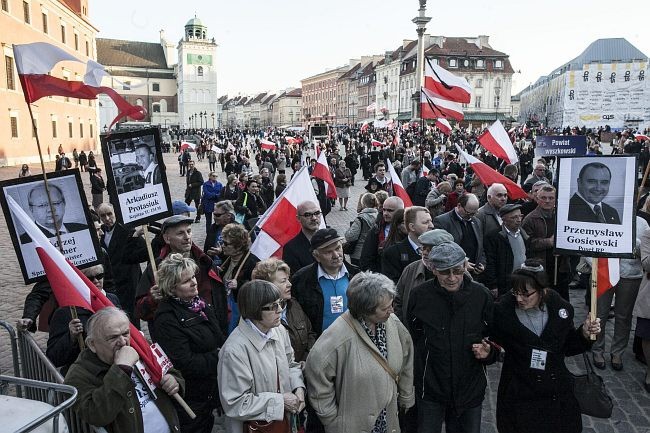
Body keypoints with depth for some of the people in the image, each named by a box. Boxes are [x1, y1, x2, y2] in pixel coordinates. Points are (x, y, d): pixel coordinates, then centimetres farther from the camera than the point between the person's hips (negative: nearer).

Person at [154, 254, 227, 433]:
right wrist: (219, 356, -20)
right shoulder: (167, 318, -23)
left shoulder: (199, 303, 3)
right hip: (191, 399, -8)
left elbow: (220, 339, 14)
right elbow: (185, 363, -26)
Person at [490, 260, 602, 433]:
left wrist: (584, 333, -9)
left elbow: (567, 347, 6)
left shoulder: (561, 308, -8)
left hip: (558, 394, 3)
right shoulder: (503, 310, -17)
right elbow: (494, 342, -3)